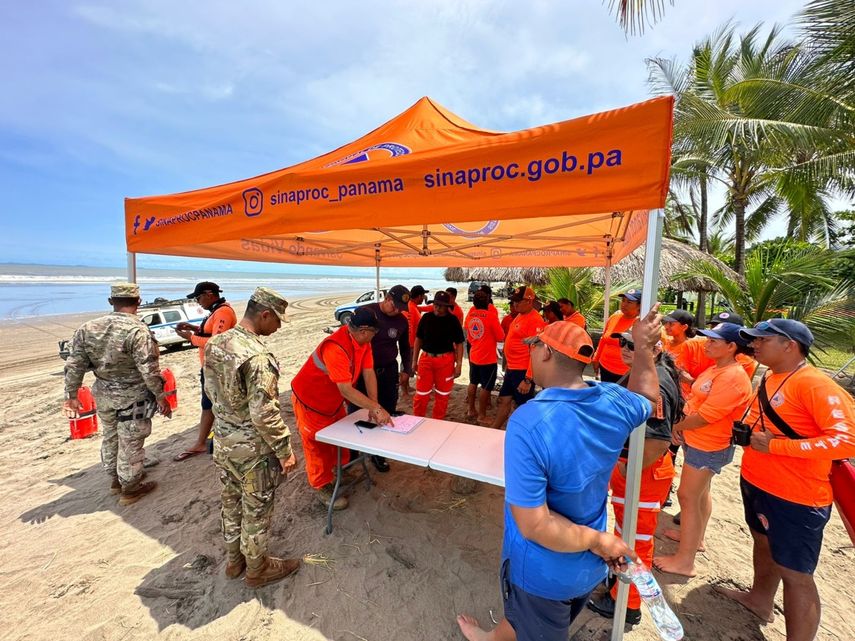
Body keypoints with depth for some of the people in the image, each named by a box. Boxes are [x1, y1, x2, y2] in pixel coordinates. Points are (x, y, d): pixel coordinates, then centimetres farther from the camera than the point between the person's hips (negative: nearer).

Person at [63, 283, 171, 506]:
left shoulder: (87, 328, -2)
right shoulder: (137, 331, -23)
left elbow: (74, 365, 2)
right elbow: (149, 370, -22)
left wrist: (71, 395, 12)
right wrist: (161, 397, -12)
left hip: (102, 394, 7)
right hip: (132, 397, -6)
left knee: (110, 437, 24)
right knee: (130, 443, 8)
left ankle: (116, 479, 42)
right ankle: (130, 488, 24)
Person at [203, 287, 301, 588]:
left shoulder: (215, 343, -3)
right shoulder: (257, 356, -29)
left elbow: (211, 390, 9)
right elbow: (264, 413, -28)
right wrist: (285, 451, -16)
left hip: (223, 442, 8)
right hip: (253, 449, -8)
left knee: (231, 504, 25)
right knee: (256, 511, 14)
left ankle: (234, 560, 46)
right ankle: (257, 569, 35)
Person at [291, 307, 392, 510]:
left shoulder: (362, 340, -12)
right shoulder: (336, 348, -38)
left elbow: (369, 373, -14)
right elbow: (346, 390, -37)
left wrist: (373, 407, -19)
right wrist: (377, 408, -33)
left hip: (333, 399, 8)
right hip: (310, 400, -8)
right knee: (318, 446, 10)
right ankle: (322, 487, 30)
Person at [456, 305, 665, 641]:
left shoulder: (528, 423, -37)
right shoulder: (614, 401, -17)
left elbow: (535, 526, -33)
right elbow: (645, 398, 8)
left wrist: (598, 540, -19)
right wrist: (643, 348, 8)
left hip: (543, 570, -5)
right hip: (589, 564, 6)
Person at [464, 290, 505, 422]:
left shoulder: (470, 314, 0)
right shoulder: (491, 316, -16)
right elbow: (501, 337, -11)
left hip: (474, 356, 6)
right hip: (488, 358, -6)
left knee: (473, 383, 19)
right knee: (486, 387, 5)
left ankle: (471, 410, 29)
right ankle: (482, 415, 14)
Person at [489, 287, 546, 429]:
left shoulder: (535, 320, -19)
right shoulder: (519, 316, 10)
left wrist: (528, 379, -24)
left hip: (523, 371, -9)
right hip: (512, 369, 9)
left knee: (525, 407, 6)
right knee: (504, 401, 18)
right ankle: (494, 430, 32)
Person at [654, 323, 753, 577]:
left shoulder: (732, 378, -24)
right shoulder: (716, 368, 5)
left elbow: (702, 418, -25)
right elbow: (698, 398, 10)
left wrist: (675, 427, -10)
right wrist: (681, 426, -4)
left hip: (707, 448, -9)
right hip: (698, 442, 9)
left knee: (688, 497, 0)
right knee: (700, 493, 23)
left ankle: (684, 560, 13)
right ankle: (695, 537, 43)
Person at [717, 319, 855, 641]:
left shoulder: (814, 384, -21)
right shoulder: (770, 377, 6)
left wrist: (774, 445, -26)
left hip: (795, 497, -9)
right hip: (755, 483, 9)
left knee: (794, 573, 4)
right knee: (763, 542, 27)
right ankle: (760, 599, 48)